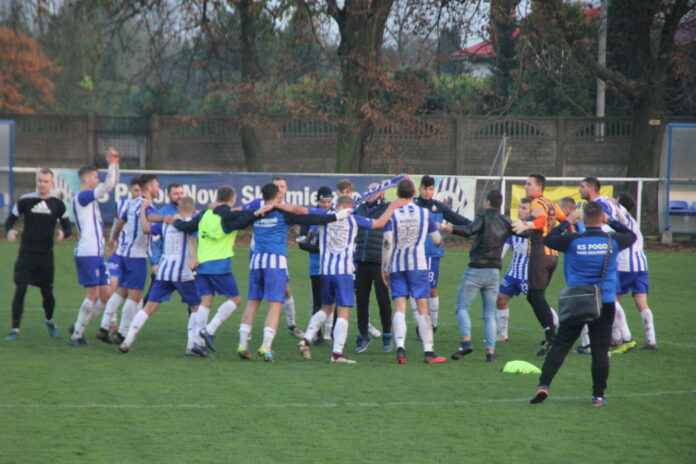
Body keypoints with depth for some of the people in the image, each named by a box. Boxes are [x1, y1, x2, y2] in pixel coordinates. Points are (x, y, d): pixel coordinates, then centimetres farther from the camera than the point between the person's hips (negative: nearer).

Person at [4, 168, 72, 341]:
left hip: (46, 255, 1)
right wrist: (10, 230, -18)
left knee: (47, 293, 7)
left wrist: (63, 233, -16)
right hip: (26, 253, -1)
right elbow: (10, 220, 5)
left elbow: (67, 227, 8)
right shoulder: (25, 200, -1)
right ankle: (15, 329, -6)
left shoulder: (57, 204, 2)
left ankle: (49, 321, 36)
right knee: (20, 290, -11)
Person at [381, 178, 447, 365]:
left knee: (399, 308, 0)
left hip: (396, 266, 1)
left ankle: (400, 348, -15)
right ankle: (428, 351, -1)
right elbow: (437, 240, 9)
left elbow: (387, 243, -6)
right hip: (418, 264, 0)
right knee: (423, 307, 1)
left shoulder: (392, 214, -1)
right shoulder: (425, 213, 3)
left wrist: (384, 268, 0)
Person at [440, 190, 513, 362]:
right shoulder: (506, 221, 7)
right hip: (494, 272, 5)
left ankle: (466, 341, -18)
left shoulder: (484, 217, -8)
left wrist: (444, 227, -28)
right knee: (490, 314, 9)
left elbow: (468, 230, -26)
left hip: (476, 269, -5)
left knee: (462, 308, 1)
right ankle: (491, 351, -2)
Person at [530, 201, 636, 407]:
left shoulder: (573, 241, -8)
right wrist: (612, 221, 24)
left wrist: (567, 222, 17)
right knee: (600, 350, 5)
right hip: (605, 303, 0)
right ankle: (598, 395, 7)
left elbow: (548, 239, 10)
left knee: (559, 345, 3)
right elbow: (631, 236, 19)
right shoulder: (612, 241, -3)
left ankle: (544, 385, -8)